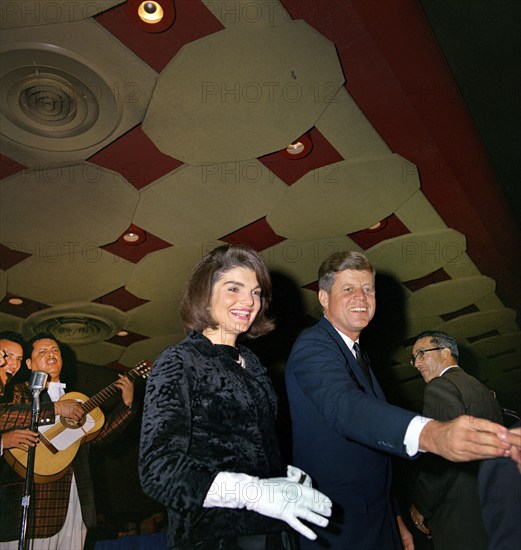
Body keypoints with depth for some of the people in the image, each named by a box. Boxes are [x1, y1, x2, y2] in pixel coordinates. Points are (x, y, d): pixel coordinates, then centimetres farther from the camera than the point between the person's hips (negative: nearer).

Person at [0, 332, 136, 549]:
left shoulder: (75, 399, 19)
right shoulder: (19, 392, 2)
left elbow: (98, 434, 14)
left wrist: (126, 404, 6)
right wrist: (56, 408, -23)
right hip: (30, 499, -5)